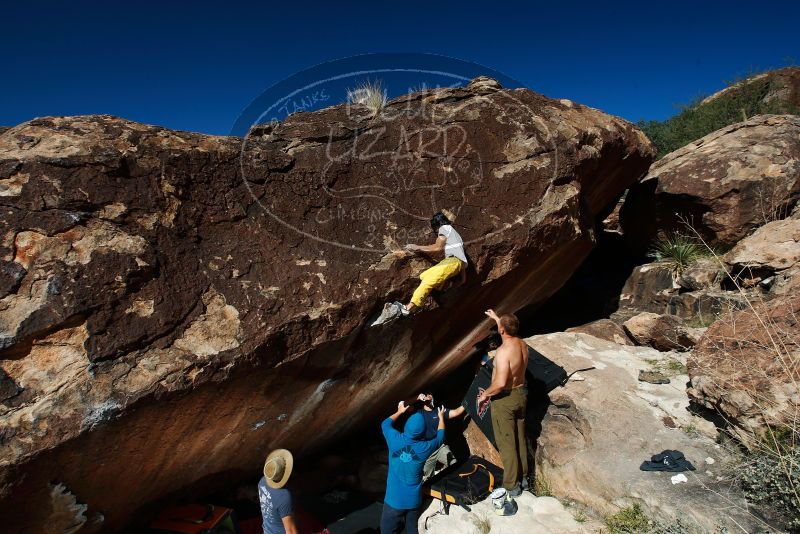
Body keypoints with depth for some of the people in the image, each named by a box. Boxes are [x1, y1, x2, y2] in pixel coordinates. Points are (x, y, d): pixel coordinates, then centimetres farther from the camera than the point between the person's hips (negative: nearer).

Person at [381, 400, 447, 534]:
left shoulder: (395, 440, -14)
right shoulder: (425, 447, -11)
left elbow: (385, 423, 9)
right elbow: (440, 437, 11)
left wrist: (399, 411, 23)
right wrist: (441, 418, 27)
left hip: (394, 500, -1)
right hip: (414, 500, 2)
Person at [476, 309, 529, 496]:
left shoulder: (503, 351, -29)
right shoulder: (522, 344, -3)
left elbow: (500, 383, -33)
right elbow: (510, 330, 22)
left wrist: (485, 394, -16)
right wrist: (496, 318, 31)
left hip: (504, 398, -8)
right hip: (521, 393, 8)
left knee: (506, 442, 7)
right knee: (520, 438, 21)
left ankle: (511, 485, 19)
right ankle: (523, 477, 37)